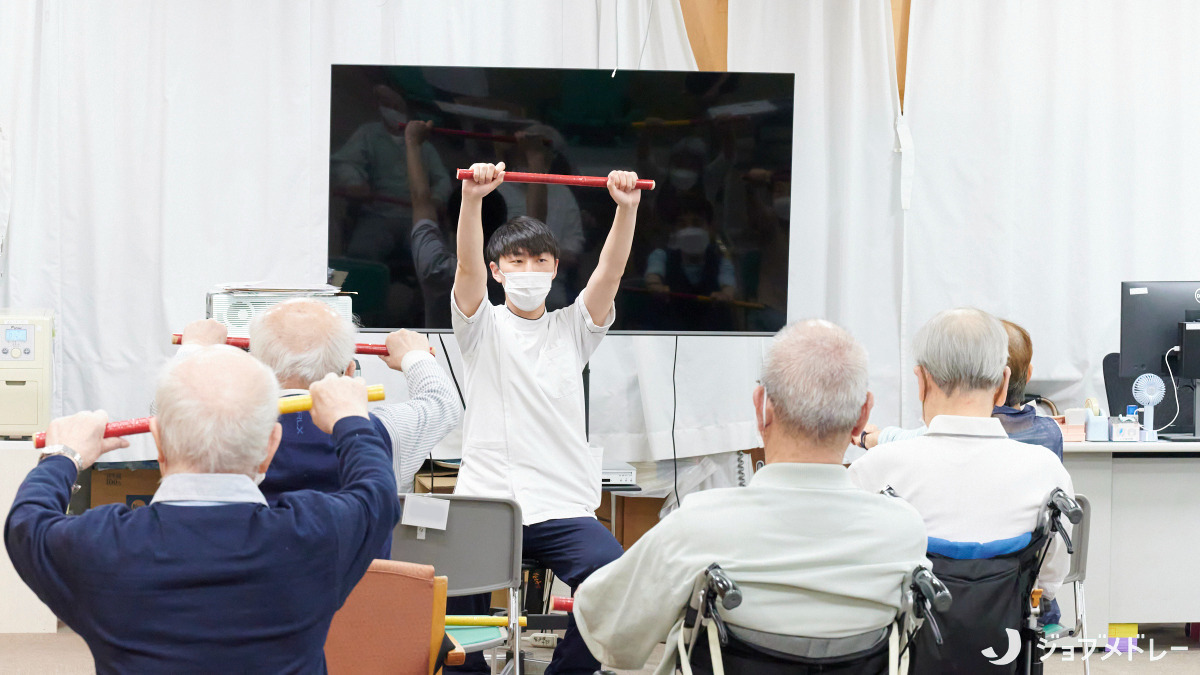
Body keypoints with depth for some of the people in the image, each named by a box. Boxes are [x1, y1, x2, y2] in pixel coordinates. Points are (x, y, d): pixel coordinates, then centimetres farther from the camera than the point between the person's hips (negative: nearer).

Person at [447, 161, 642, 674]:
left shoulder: (572, 328, 15)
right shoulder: (483, 327, 10)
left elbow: (610, 272, -1)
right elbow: (468, 265, -8)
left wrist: (627, 208, -18)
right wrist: (472, 199, -26)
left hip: (563, 505, 1)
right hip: (485, 498, -1)